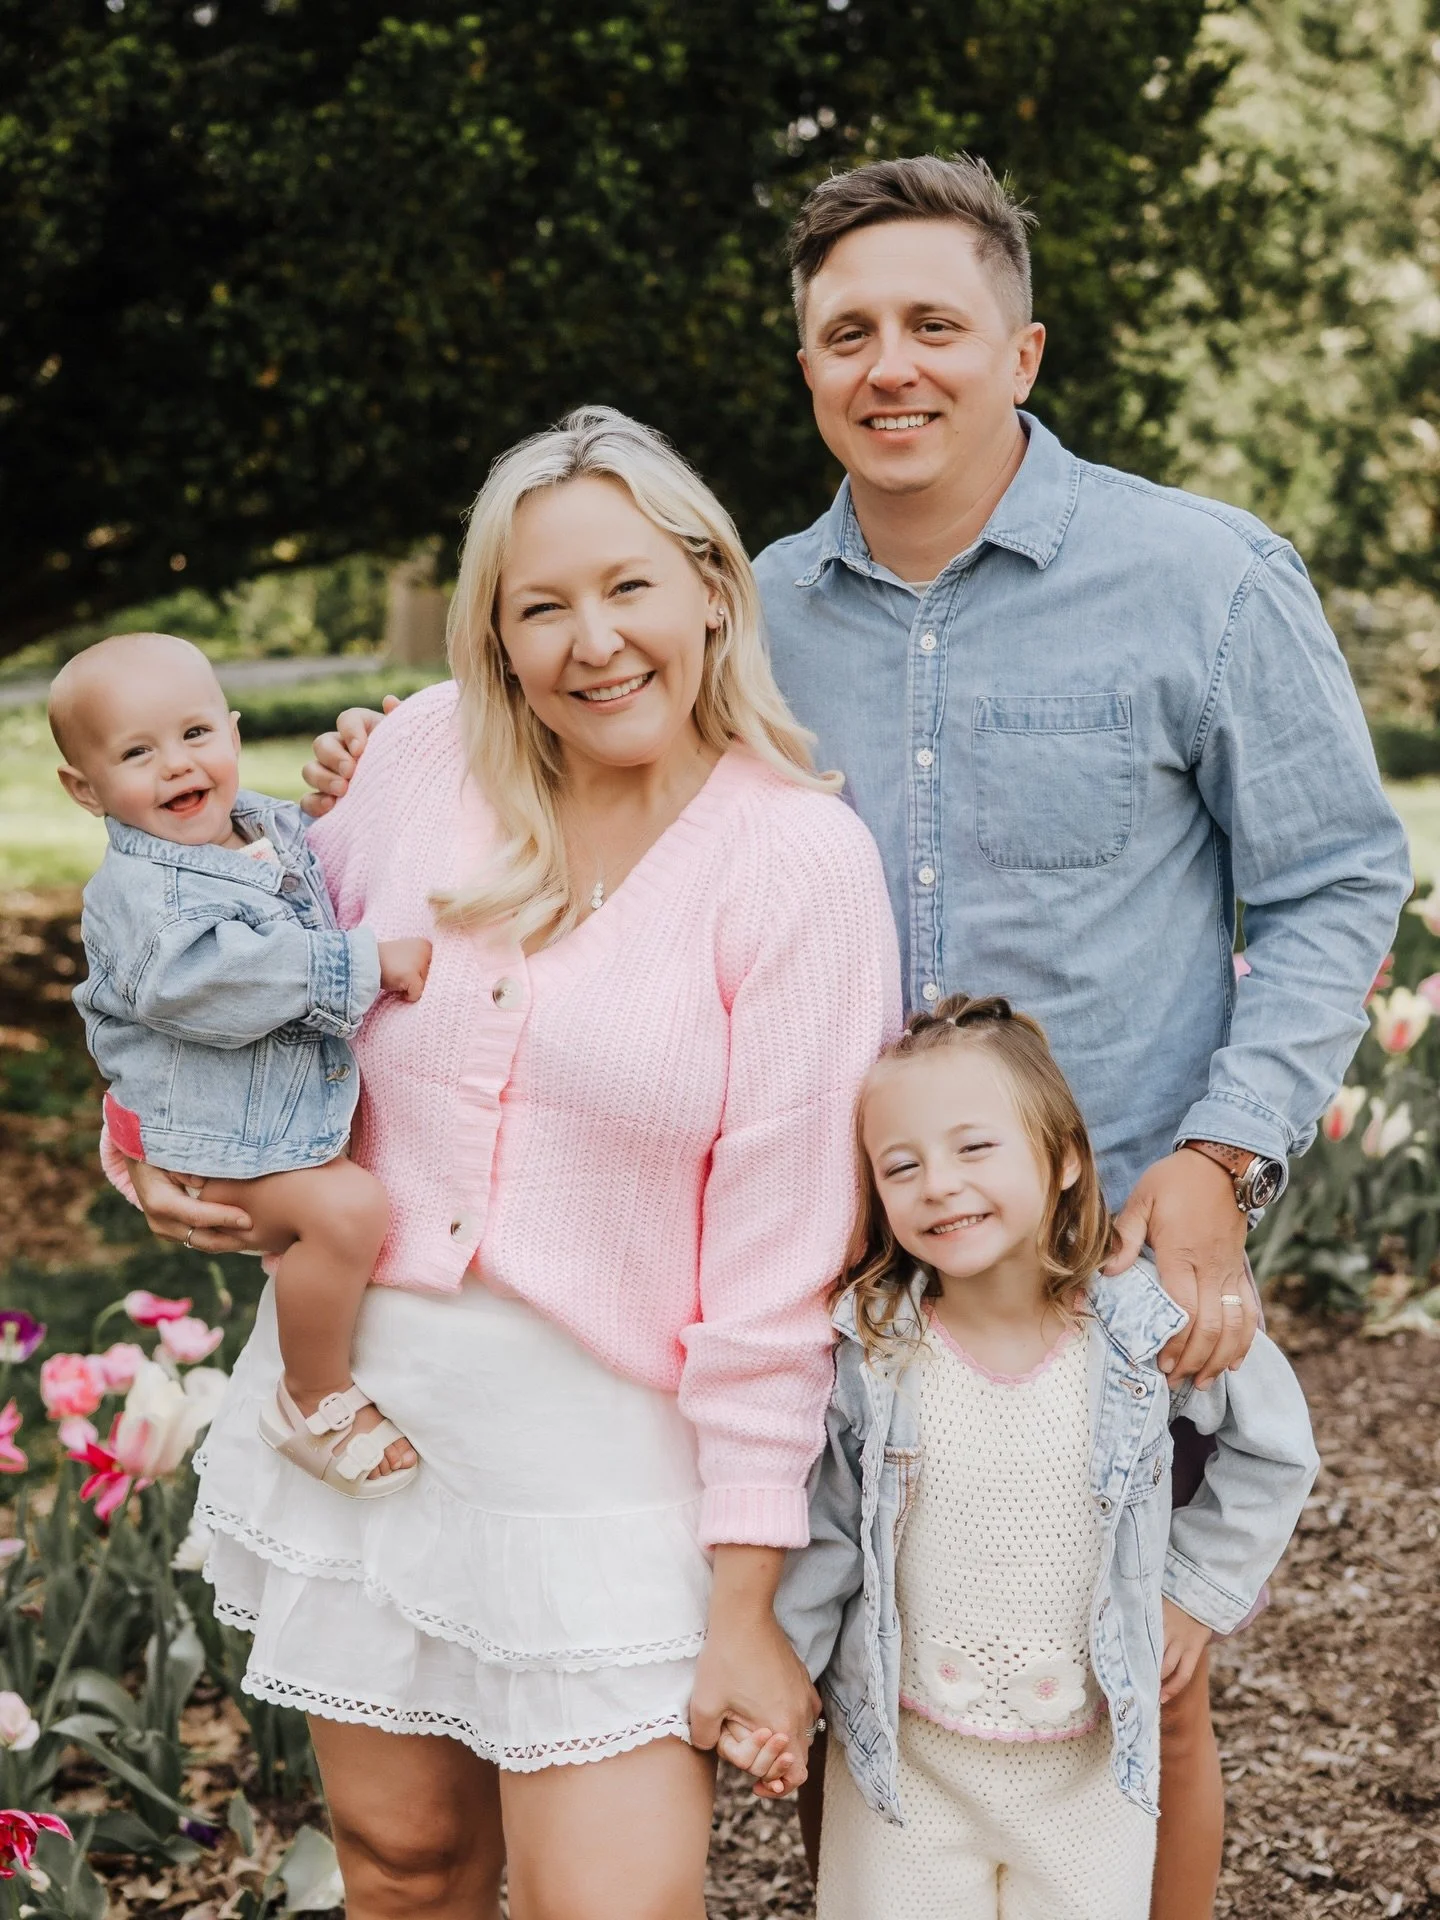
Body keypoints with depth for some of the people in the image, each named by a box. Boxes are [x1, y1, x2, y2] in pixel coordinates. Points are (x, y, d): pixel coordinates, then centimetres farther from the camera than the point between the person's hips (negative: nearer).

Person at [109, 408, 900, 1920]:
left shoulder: (798, 859, -12)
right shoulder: (428, 750, -1)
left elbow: (779, 1247, -13)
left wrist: (745, 1597, -12)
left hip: (605, 1437, -4)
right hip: (351, 1379, 4)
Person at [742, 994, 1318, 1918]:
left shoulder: (1146, 1330, -13)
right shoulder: (864, 1348, -13)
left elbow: (1275, 1450, 5)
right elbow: (823, 1539, -2)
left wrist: (1199, 1590, 4)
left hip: (1092, 1763, 0)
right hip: (903, 1762, 0)